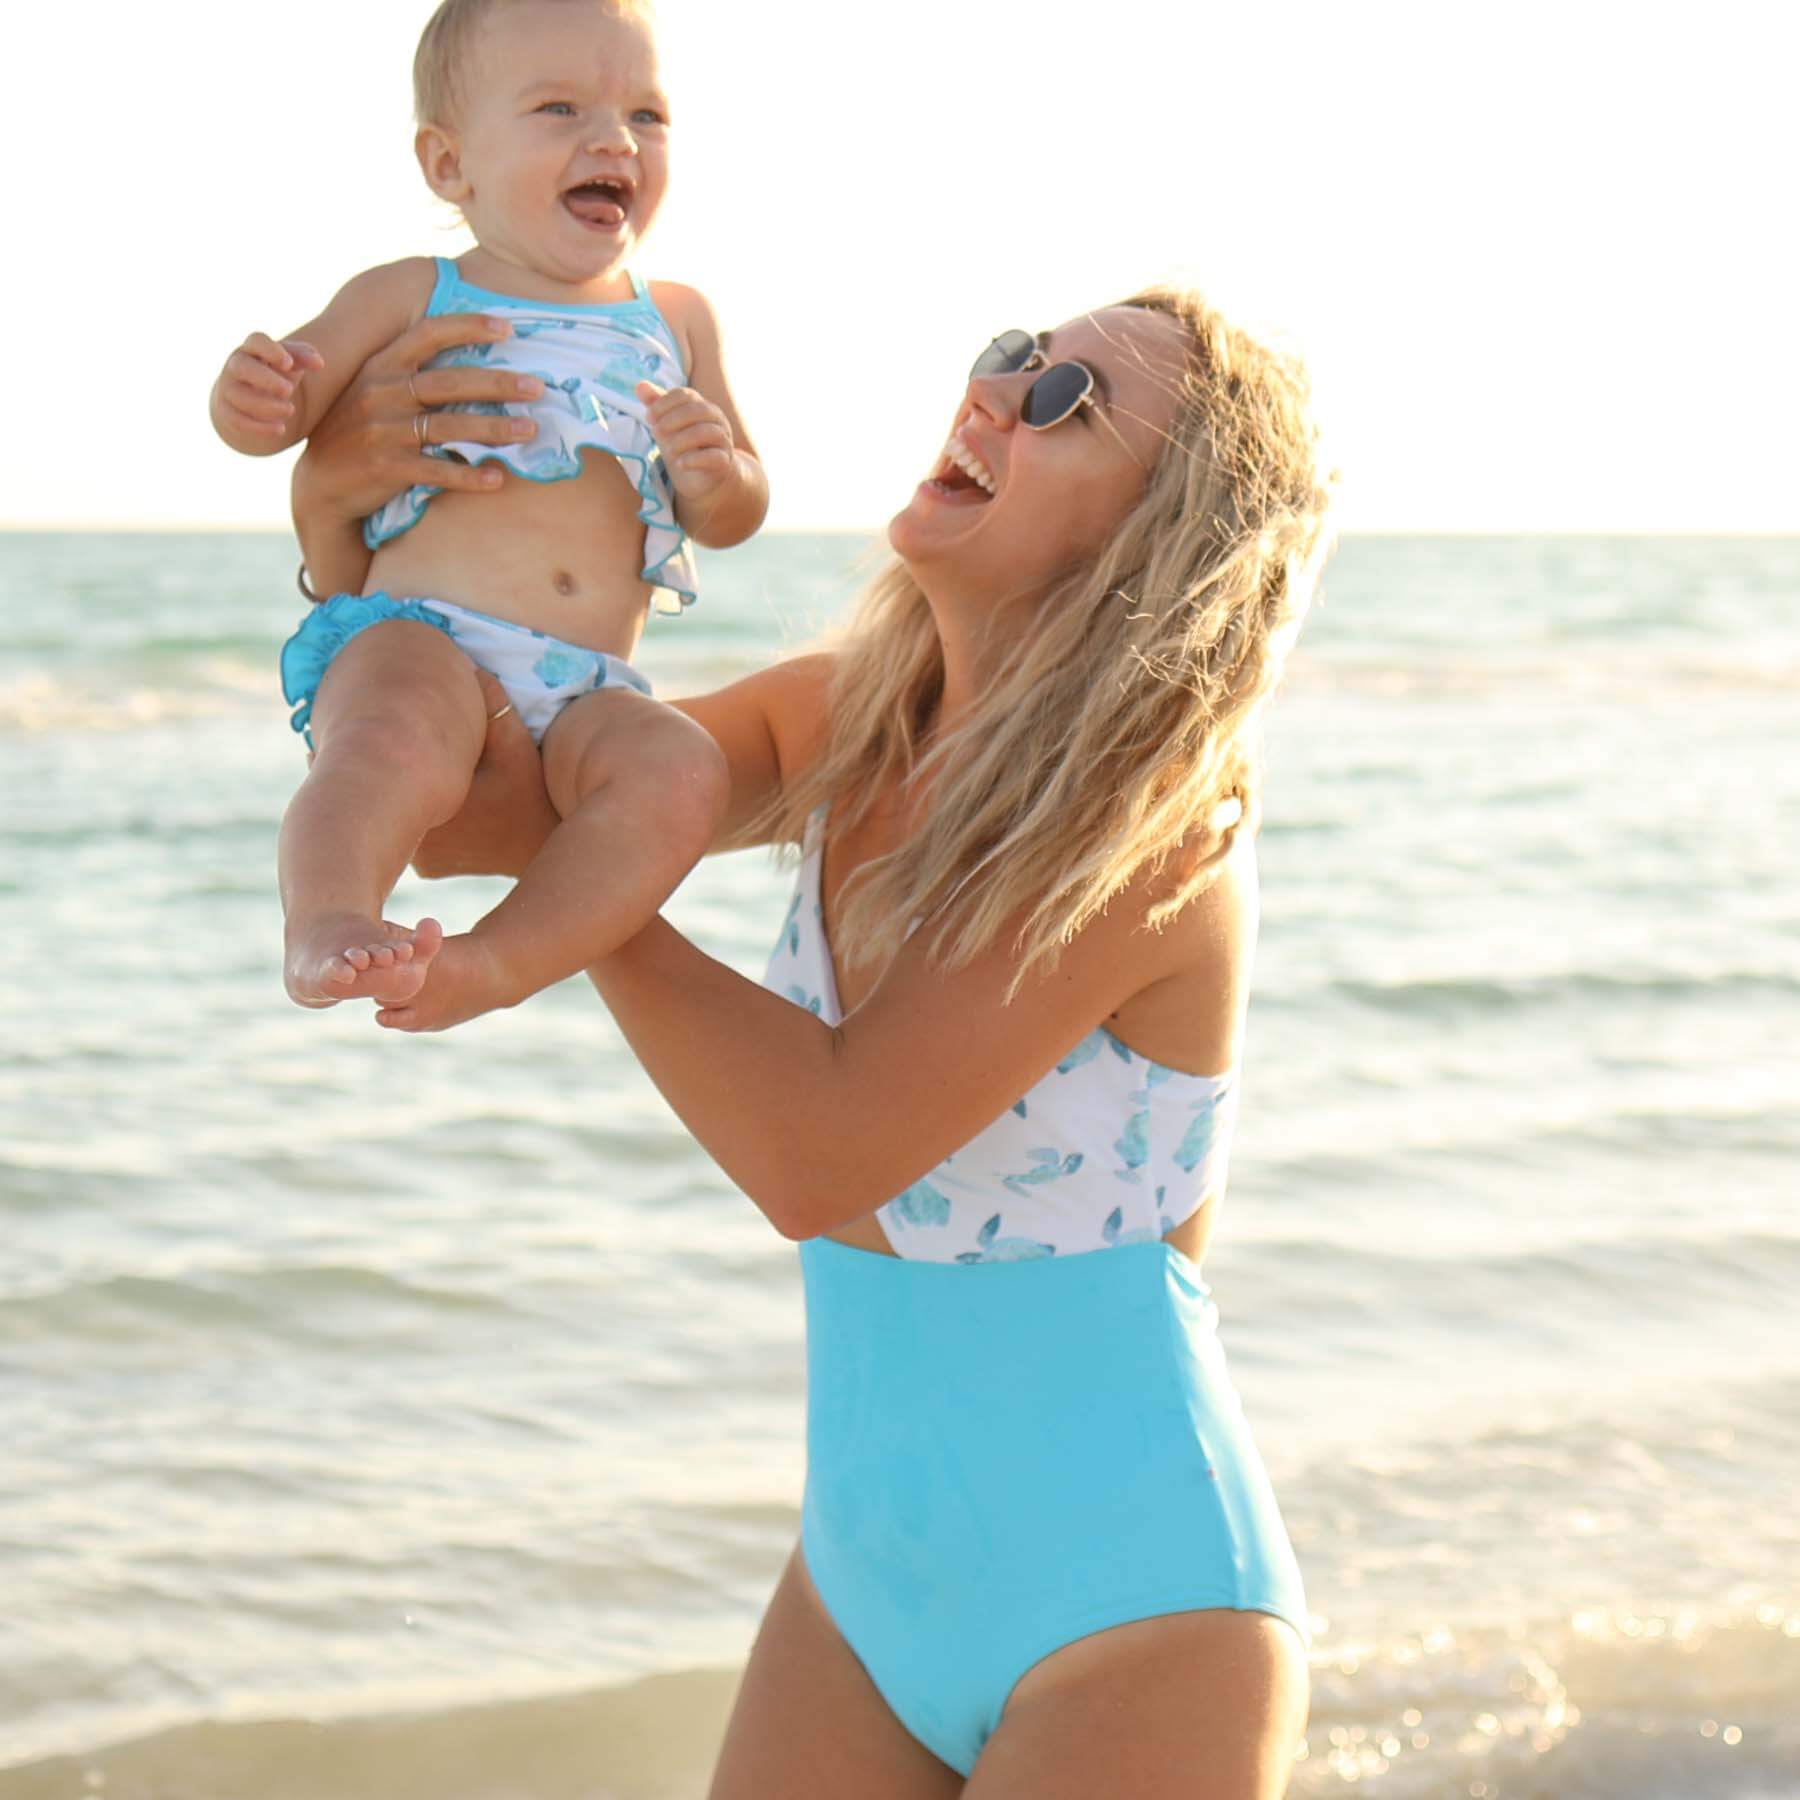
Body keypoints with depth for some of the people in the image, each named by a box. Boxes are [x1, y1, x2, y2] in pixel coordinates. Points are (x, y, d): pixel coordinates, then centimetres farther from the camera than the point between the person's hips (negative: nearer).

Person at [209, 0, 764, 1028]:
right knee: (403, 742, -38)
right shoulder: (411, 299, 12)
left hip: (585, 691, 3)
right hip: (413, 636, -3)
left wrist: (715, 476, -3)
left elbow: (736, 519, 22)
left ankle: (498, 962, -38)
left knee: (680, 770, -29)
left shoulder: (678, 322, 21)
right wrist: (250, 399, -19)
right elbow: (284, 410, 7)